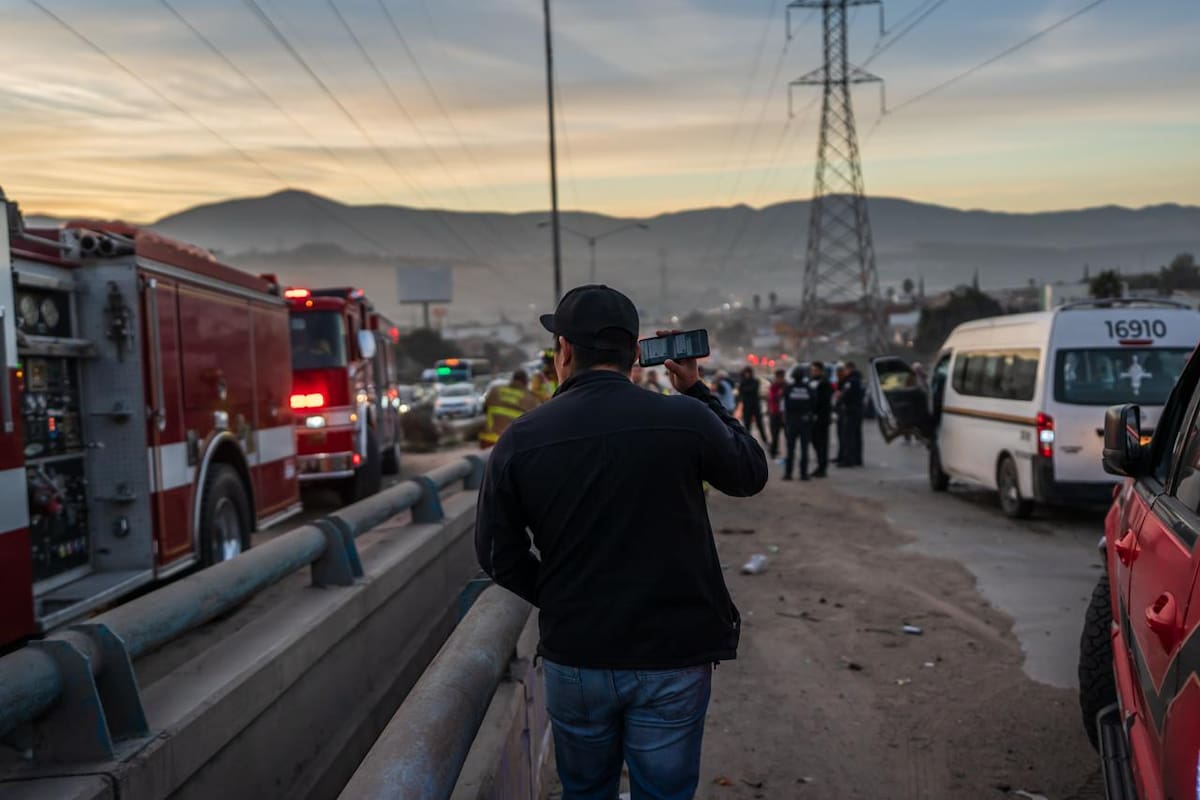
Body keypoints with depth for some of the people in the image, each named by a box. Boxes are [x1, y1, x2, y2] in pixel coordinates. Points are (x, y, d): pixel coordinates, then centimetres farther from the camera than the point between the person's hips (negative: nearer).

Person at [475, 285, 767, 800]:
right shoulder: (685, 418, -12)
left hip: (573, 659, 2)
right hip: (673, 658, -1)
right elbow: (752, 474, 7)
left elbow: (499, 554, 0)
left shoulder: (521, 439, -8)